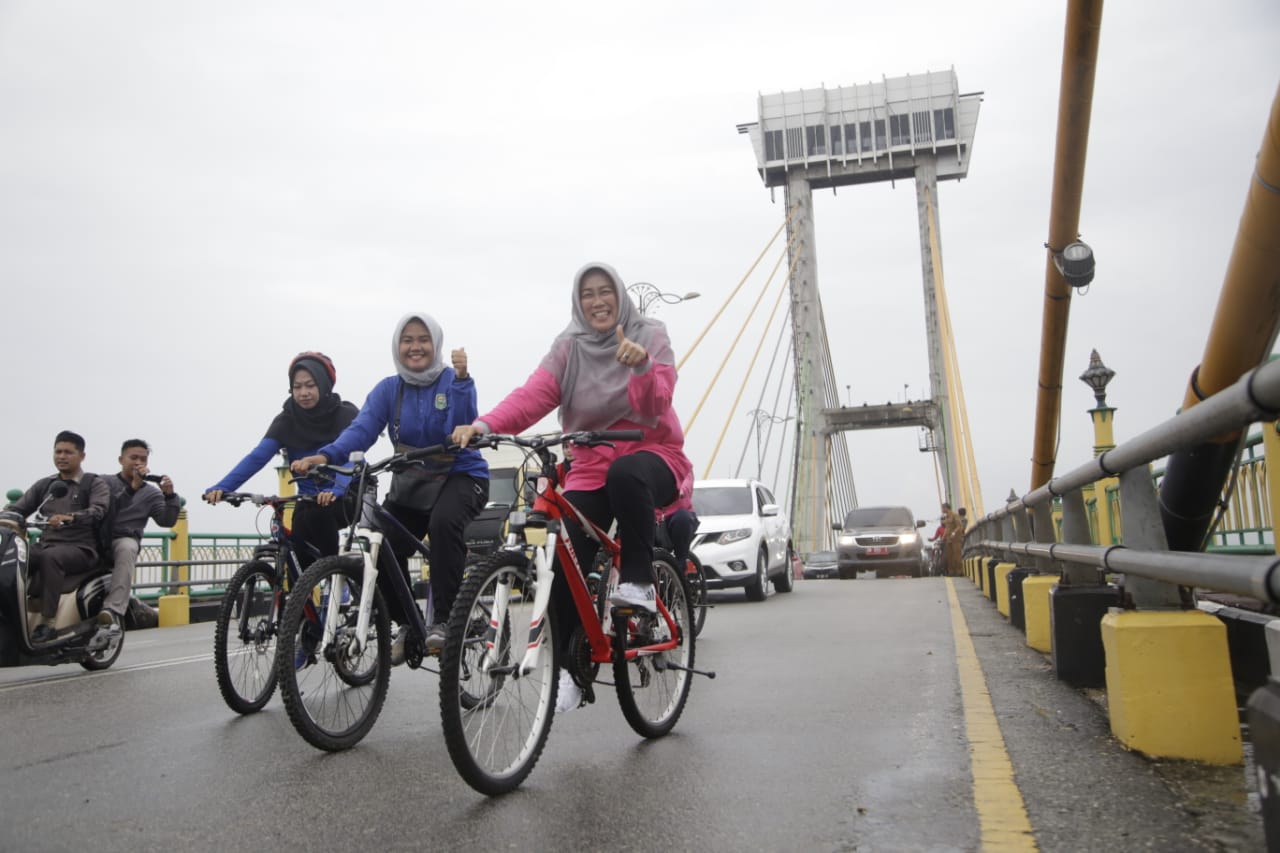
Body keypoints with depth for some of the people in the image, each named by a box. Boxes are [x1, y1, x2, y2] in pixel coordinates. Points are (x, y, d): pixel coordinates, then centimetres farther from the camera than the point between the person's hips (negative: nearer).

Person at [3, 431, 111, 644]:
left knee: (50, 557, -36)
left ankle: (46, 622, -34)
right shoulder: (44, 485, 22)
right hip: (45, 545, 5)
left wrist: (70, 518, -32)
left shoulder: (95, 483, 5)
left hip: (80, 548, -5)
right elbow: (18, 508, 12)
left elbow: (98, 511, -13)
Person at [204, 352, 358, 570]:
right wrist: (222, 487, -34)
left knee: (319, 513, -32)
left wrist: (336, 489, -49)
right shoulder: (286, 421, -6)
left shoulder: (345, 415, -13)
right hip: (309, 498, 3)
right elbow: (257, 457, -17)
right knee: (305, 559, -15)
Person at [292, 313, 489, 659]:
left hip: (461, 476, -4)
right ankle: (407, 625, 8)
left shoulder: (453, 380, -8)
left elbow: (461, 429, -24)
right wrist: (324, 456, -32)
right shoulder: (388, 389, 0)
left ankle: (443, 620, -22)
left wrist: (461, 379, -35)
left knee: (443, 522, -35)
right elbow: (362, 429, -15)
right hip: (410, 481, 4)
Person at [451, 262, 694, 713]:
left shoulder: (649, 335, -2)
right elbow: (533, 394, -12)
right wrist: (484, 424, -30)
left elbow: (654, 404, -17)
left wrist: (642, 367, -39)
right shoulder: (569, 347, 5)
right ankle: (570, 666, 4)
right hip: (590, 467, 3)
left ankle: (638, 581, -23)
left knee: (626, 474, -39)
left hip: (650, 455, -2)